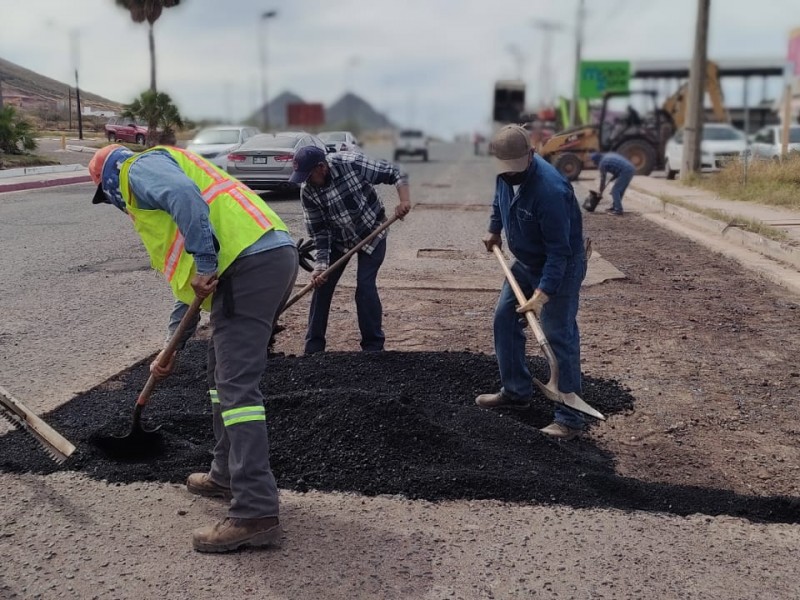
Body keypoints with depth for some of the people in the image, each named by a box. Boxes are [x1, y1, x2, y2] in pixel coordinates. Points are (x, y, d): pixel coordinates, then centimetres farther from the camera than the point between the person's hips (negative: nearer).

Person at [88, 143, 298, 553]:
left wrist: (204, 265, -17)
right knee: (223, 370, 21)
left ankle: (256, 514, -13)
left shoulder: (140, 168, 9)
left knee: (237, 387, -12)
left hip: (248, 264, -10)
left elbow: (184, 196, -18)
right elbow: (185, 277, 37)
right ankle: (228, 475, 31)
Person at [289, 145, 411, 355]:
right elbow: (319, 231, -12)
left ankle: (374, 346, -1)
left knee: (365, 285, -14)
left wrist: (405, 200, -35)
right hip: (339, 238, 4)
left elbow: (395, 173, -20)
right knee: (322, 284, -2)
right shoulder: (308, 192, -18)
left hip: (372, 233, -3)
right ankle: (313, 346, 10)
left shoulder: (352, 163, -28)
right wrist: (321, 265, -21)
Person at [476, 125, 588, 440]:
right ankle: (516, 391, 25)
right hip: (525, 263, 8)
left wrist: (542, 295, -34)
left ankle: (570, 417, 0)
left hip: (561, 268, -8)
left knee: (560, 337, -7)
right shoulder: (506, 174, -8)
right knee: (504, 320, 11)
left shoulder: (550, 189, -34)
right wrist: (494, 230, 18)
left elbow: (559, 252, -31)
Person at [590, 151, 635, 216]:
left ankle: (618, 210, -5)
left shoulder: (602, 163, -1)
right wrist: (612, 179, 20)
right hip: (631, 169, 9)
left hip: (625, 172, -9)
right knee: (620, 190, 19)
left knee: (615, 191, -1)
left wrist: (600, 191, 17)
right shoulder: (609, 155, 23)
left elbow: (603, 179, 6)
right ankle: (615, 207, 28)